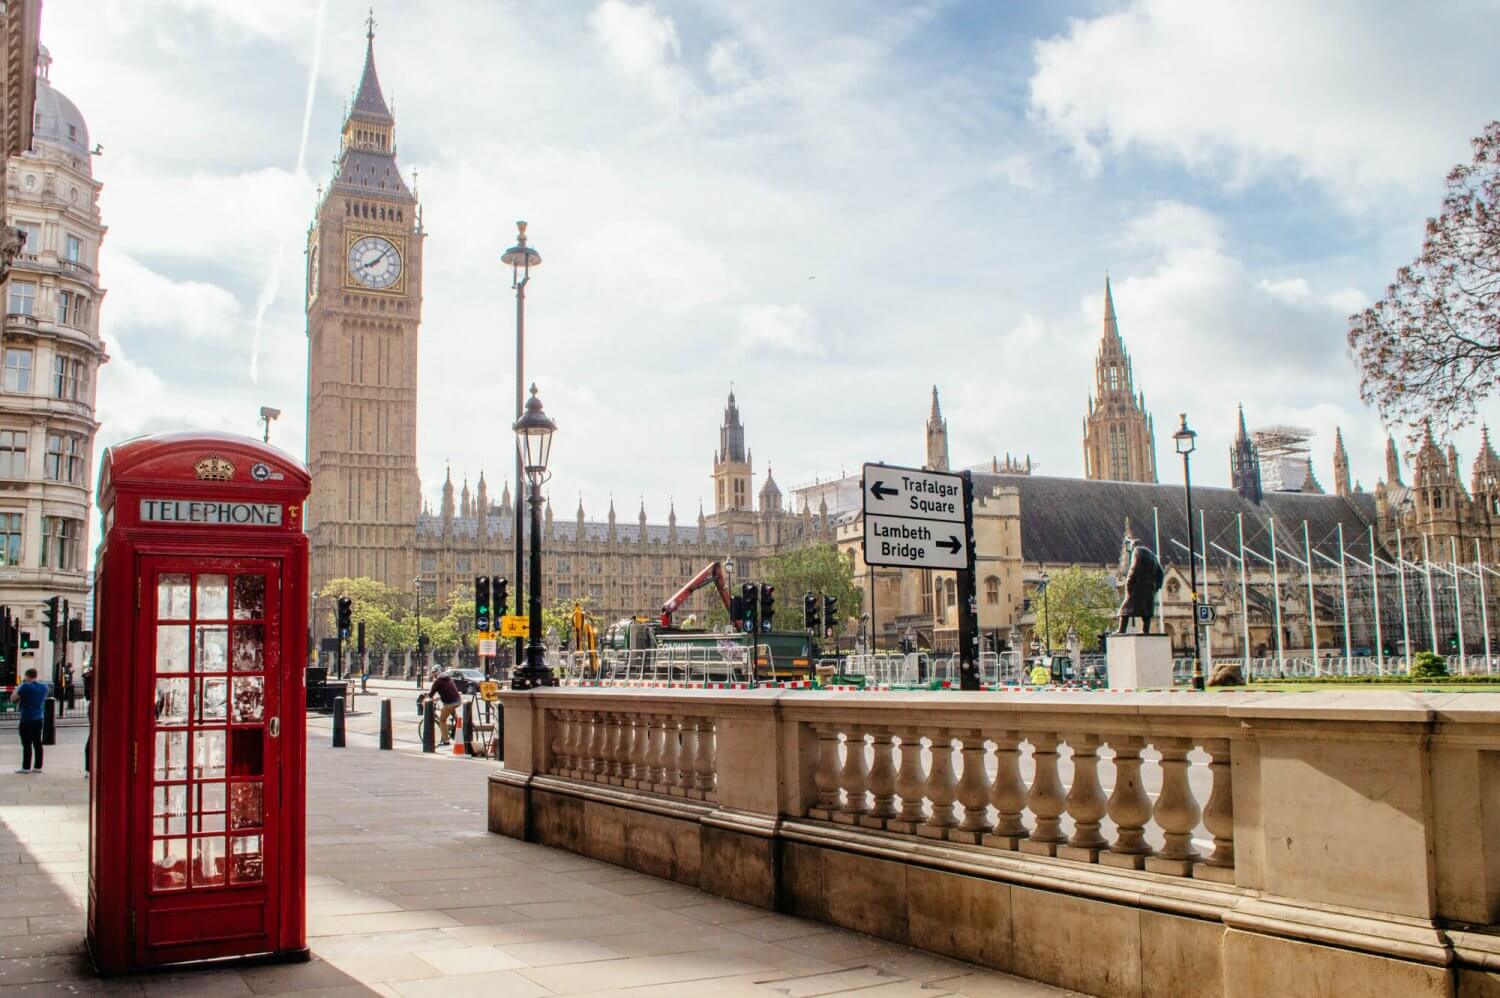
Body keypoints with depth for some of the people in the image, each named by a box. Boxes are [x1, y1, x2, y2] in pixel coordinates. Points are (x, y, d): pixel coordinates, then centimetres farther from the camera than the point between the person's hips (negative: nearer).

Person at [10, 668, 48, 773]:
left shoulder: (25, 686, -13)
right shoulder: (44, 686, 5)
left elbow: (13, 699, -10)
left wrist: (17, 689, 7)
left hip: (27, 719, -6)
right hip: (39, 719, 6)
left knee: (27, 744, -1)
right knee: (38, 743, 9)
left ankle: (26, 768, 1)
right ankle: (38, 767, 11)